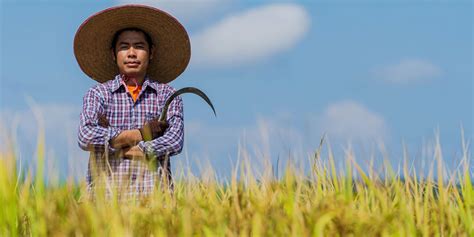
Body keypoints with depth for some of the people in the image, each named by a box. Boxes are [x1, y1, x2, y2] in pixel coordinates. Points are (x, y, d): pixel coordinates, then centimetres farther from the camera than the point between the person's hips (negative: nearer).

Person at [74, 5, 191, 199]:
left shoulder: (167, 95, 14)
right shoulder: (98, 94, 12)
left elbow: (175, 141, -1)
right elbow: (86, 137, -5)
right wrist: (141, 134, -2)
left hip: (153, 191, 1)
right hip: (107, 189, 0)